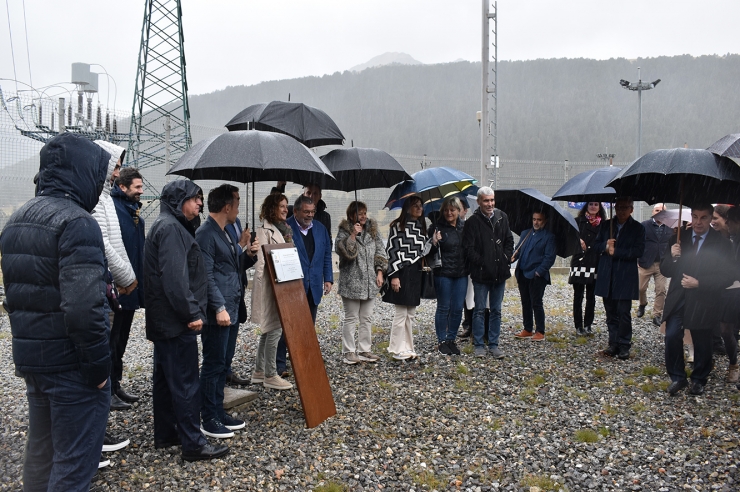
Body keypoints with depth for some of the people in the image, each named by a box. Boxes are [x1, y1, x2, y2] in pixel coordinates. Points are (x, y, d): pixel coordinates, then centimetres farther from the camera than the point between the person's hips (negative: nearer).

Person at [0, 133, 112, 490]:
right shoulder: (76, 222, -19)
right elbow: (83, 308, -26)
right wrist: (99, 366, -17)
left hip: (30, 358, 9)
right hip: (71, 365, -9)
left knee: (39, 453, 21)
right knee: (74, 463, 3)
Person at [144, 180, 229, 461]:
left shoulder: (168, 226, 18)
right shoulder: (171, 228, -15)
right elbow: (175, 277, -25)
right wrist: (192, 313, -22)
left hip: (162, 319, 11)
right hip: (176, 321, -11)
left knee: (165, 378, 16)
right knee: (186, 382, -5)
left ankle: (165, 435, 27)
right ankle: (193, 443, 2)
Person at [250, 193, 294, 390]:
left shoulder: (283, 228, 15)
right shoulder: (264, 230, -12)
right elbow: (262, 261, -17)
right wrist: (269, 283, -19)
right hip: (270, 286, -9)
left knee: (268, 329, 14)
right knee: (275, 329, -6)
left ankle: (259, 372, 24)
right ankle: (270, 375, 4)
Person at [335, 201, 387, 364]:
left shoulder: (373, 229, 8)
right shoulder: (344, 231, -4)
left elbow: (380, 251, 10)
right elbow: (343, 251, -17)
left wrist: (380, 272, 2)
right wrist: (353, 235, -22)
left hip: (369, 282, 5)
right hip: (351, 282, -5)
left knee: (366, 318, 10)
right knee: (351, 318, 0)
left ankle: (364, 350, 19)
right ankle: (349, 352, 9)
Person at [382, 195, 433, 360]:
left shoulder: (421, 227, 16)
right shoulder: (398, 226, -5)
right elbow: (392, 250, -10)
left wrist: (433, 242, 5)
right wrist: (393, 275, -15)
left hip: (416, 274, 7)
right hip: (402, 274, -7)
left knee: (410, 314, 10)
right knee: (401, 313, -4)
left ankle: (407, 348, 18)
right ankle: (396, 349, 5)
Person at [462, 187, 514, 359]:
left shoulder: (502, 217, 7)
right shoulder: (472, 221, -8)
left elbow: (509, 241, 15)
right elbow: (469, 248, -9)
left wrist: (506, 259, 2)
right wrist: (482, 263, -13)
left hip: (500, 273, 5)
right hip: (481, 274, -4)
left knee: (496, 311, 11)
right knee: (480, 310, 4)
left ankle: (494, 344, 21)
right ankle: (479, 345, 14)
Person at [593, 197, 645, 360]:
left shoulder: (638, 228, -2)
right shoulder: (607, 225, 11)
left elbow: (638, 250, -11)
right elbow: (596, 244, 10)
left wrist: (615, 251, -14)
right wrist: (606, 246, -12)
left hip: (625, 277, -4)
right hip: (607, 276, 4)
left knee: (623, 313, -2)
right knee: (611, 313, 10)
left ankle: (624, 346, 9)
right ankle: (614, 344, 19)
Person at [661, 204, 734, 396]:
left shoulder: (722, 244, -6)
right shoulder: (678, 239, 3)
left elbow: (727, 277, -10)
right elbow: (665, 271, 3)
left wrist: (698, 283, -19)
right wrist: (672, 257, -17)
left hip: (703, 302, -2)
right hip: (677, 299, 2)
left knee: (702, 343, 12)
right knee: (672, 337, -6)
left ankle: (699, 380, 31)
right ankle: (677, 378, 12)